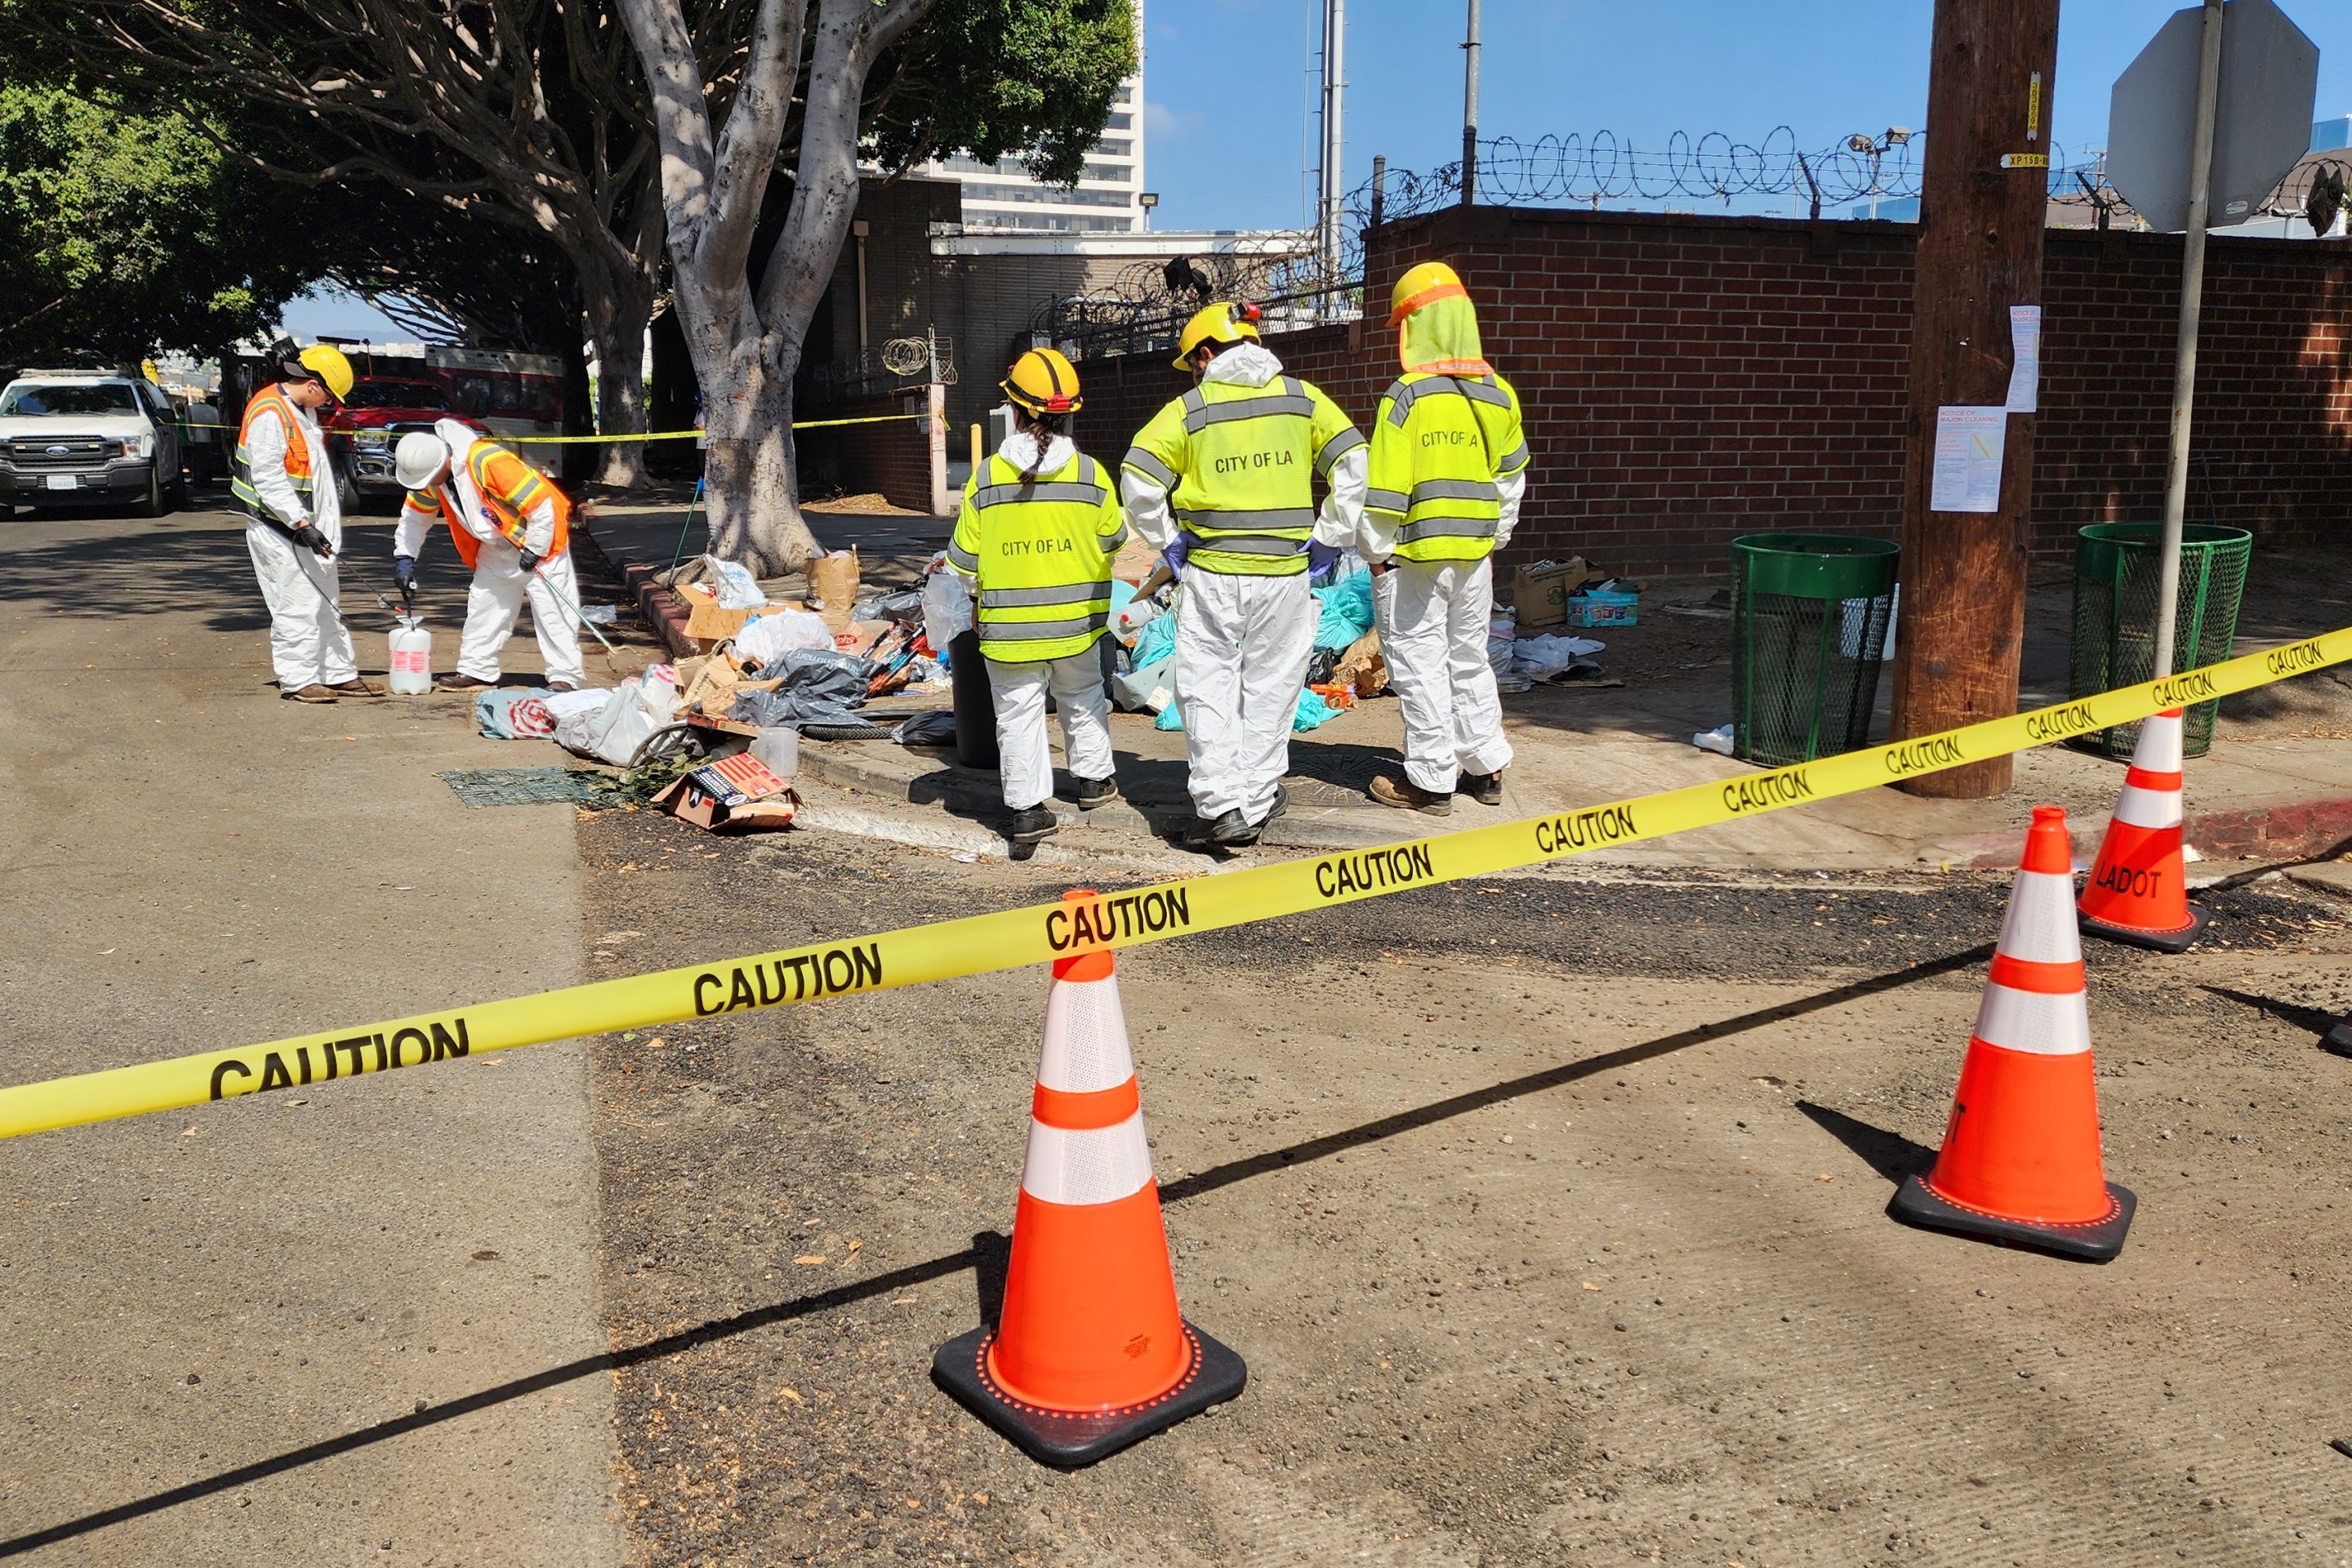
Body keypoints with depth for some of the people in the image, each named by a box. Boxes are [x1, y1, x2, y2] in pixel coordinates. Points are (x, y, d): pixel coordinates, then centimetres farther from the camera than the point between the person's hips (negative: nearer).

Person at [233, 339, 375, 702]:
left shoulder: (303, 410, 12)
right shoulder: (269, 414, -18)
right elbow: (269, 480, -24)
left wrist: (316, 523, 21)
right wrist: (301, 524, -26)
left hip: (305, 527, 10)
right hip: (277, 531, -10)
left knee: (327, 602, 13)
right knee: (298, 604, -8)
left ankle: (340, 674, 20)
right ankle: (297, 681, -1)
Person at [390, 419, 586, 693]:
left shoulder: (488, 461, -33)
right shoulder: (430, 474, -8)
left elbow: (542, 505, -30)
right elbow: (415, 515, 9)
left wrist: (534, 549, -22)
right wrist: (404, 557, 3)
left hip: (537, 539, -8)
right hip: (496, 547, 8)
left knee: (551, 609, -10)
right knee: (483, 605, 11)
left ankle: (565, 678, -8)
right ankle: (476, 670, 20)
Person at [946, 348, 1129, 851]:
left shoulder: (985, 477, -10)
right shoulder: (1091, 475, -9)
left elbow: (963, 558, -4)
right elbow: (1114, 538, 5)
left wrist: (978, 597, 16)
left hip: (1008, 623, -1)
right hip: (1075, 620, 2)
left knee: (1018, 711, 7)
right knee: (1082, 698, 23)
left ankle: (1027, 808, 4)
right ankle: (1093, 778, 36)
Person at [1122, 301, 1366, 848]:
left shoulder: (1189, 410, -1)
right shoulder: (1302, 399, 6)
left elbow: (1139, 478, -10)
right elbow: (1352, 463, -1)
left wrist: (1166, 541, 2)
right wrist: (1329, 536, 4)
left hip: (1212, 574, -2)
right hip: (1286, 572, 2)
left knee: (1207, 687, 6)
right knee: (1269, 689, 12)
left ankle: (1221, 805, -3)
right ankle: (1256, 801, 19)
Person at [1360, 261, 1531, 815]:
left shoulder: (1407, 396, -14)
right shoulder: (1498, 394, 4)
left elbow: (1386, 486, -15)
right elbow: (1510, 478, 12)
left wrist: (1377, 552, -5)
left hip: (1413, 556, -6)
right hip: (1475, 553, 6)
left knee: (1420, 663, 3)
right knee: (1469, 657, 17)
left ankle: (1431, 780, 8)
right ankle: (1486, 768, 24)